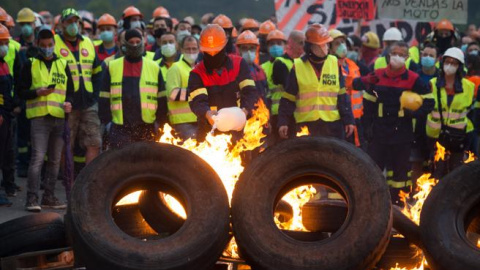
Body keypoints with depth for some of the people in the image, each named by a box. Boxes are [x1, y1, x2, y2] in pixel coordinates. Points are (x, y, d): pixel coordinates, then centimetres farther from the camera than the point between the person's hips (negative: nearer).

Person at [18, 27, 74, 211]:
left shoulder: (63, 64, 14)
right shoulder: (31, 64, 5)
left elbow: (70, 90, 16)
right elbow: (22, 91, 2)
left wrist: (68, 102, -5)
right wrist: (37, 92, -16)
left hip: (59, 118, 4)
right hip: (39, 117, -4)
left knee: (55, 160, 8)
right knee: (38, 158, -12)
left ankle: (49, 198, 16)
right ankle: (32, 198, -12)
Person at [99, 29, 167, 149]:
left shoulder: (154, 67, 8)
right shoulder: (112, 67, 6)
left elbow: (161, 98, 10)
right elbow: (105, 99, 7)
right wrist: (105, 122, 0)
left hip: (146, 126, 1)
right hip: (120, 128, -1)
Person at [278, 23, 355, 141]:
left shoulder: (334, 63, 5)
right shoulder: (298, 67, 0)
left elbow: (342, 96, 6)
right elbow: (288, 99, 3)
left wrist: (348, 120, 2)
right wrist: (283, 122, -2)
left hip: (333, 125, 2)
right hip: (306, 125, -2)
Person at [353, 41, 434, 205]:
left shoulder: (413, 79, -3)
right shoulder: (377, 76, 4)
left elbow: (428, 102, 0)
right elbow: (368, 102, 11)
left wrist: (414, 112, -16)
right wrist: (368, 125, 4)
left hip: (402, 133, -1)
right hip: (379, 132, 2)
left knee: (400, 169, 7)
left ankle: (397, 203, 16)